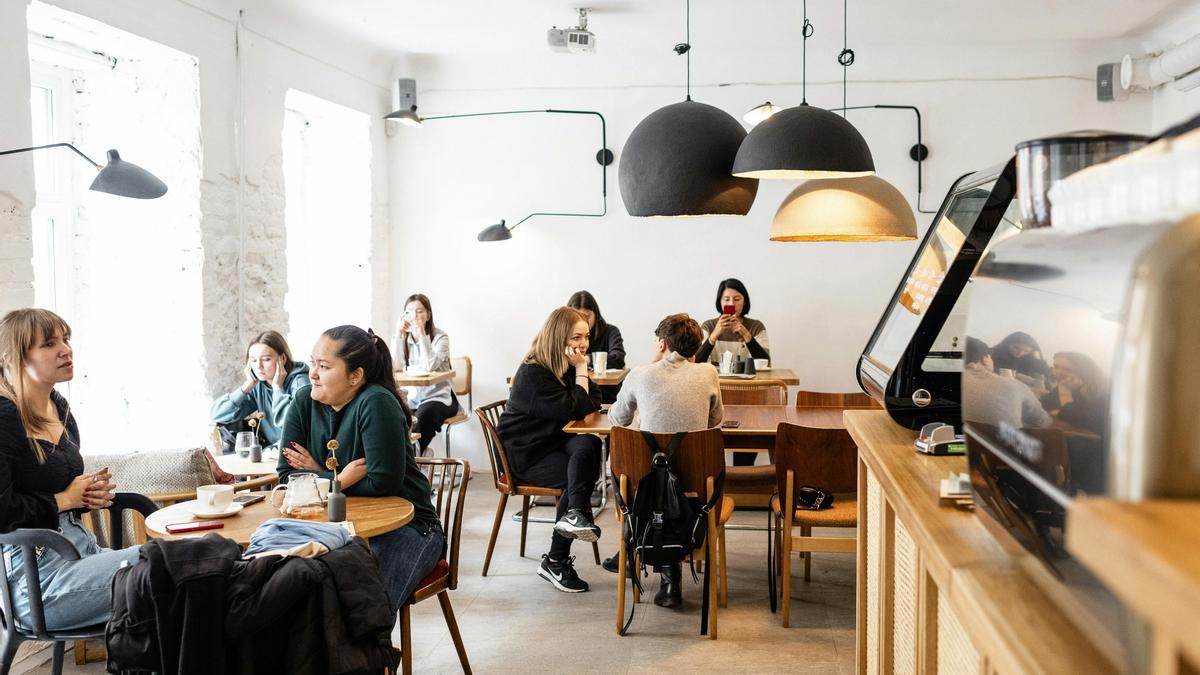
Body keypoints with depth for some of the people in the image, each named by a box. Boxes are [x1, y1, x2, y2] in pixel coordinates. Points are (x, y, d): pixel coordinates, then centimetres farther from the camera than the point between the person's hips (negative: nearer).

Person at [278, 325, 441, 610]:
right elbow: (286, 475, 1)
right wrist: (338, 479, -14)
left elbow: (384, 483, -19)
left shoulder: (376, 403, -17)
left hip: (403, 525, -5)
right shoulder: (304, 401, 1)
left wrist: (320, 477, -9)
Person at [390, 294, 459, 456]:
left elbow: (430, 366, -24)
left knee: (424, 413, -35)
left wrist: (421, 333, -25)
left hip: (439, 398, -3)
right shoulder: (404, 338, 5)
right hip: (411, 397, 3)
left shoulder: (440, 337, -7)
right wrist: (399, 334, -16)